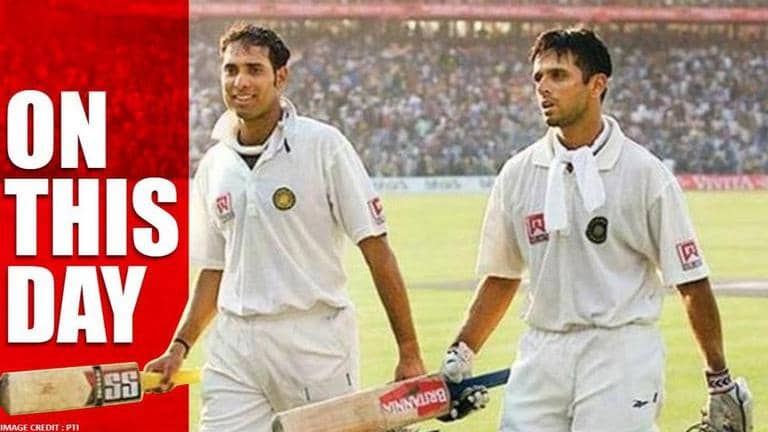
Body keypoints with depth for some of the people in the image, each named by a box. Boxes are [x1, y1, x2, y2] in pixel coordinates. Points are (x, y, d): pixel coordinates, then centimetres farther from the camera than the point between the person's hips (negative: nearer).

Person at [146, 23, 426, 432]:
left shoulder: (323, 145, -4)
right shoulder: (213, 166, 11)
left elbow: (375, 247, -6)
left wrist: (409, 353, -10)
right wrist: (179, 347, 6)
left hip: (315, 340, -4)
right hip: (234, 348, 4)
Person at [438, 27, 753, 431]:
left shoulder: (645, 172, -4)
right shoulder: (518, 174, 8)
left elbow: (691, 282, -2)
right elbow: (501, 276, 18)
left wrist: (719, 382, -2)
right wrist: (460, 354, 9)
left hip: (621, 355, -4)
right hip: (541, 354, 4)